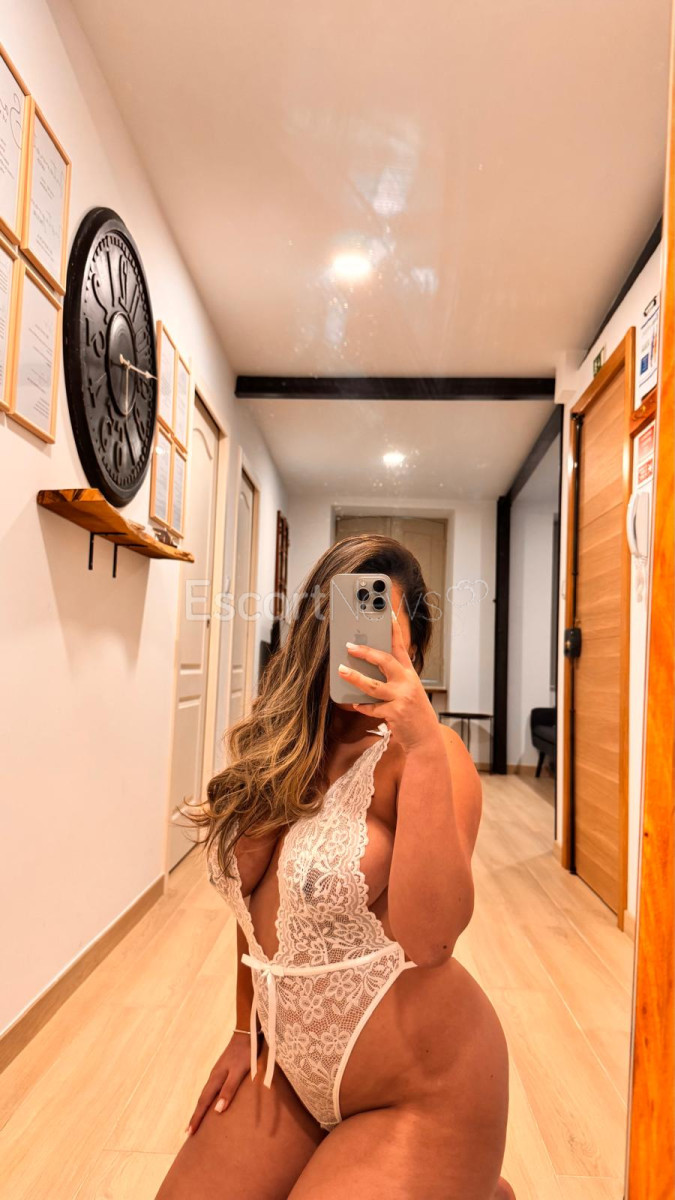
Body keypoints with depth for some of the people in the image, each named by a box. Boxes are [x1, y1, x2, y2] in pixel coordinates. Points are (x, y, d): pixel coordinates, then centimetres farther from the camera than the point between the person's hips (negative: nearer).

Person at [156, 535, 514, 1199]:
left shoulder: (424, 753, -19)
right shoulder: (272, 749, -3)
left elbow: (427, 939, -31)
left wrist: (425, 747, -35)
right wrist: (247, 1032, 15)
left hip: (421, 1090, -5)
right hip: (289, 1069, 6)